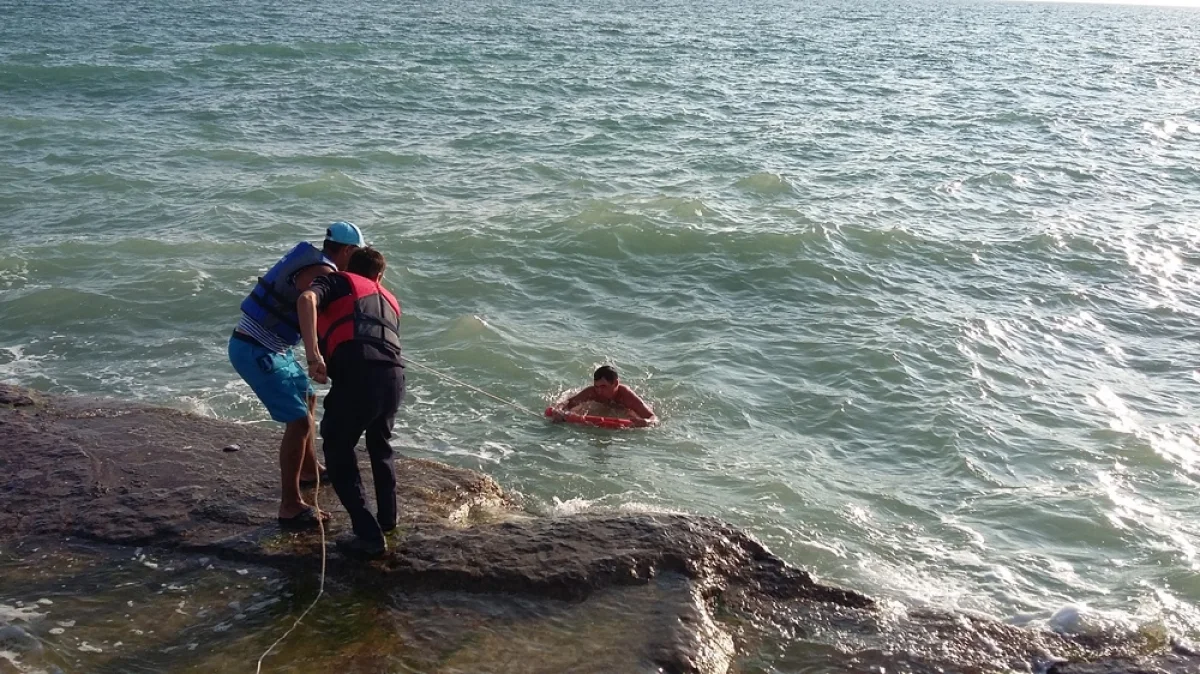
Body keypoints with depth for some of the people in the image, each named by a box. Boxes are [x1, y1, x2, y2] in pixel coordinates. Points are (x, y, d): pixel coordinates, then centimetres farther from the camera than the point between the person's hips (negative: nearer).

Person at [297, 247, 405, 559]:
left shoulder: (338, 281, 18)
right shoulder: (390, 301, 33)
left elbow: (306, 299, -4)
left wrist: (313, 355, -13)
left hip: (358, 374, -5)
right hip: (394, 377, 5)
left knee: (339, 452, 13)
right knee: (380, 445, 32)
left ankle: (369, 536, 8)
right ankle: (387, 516, 42)